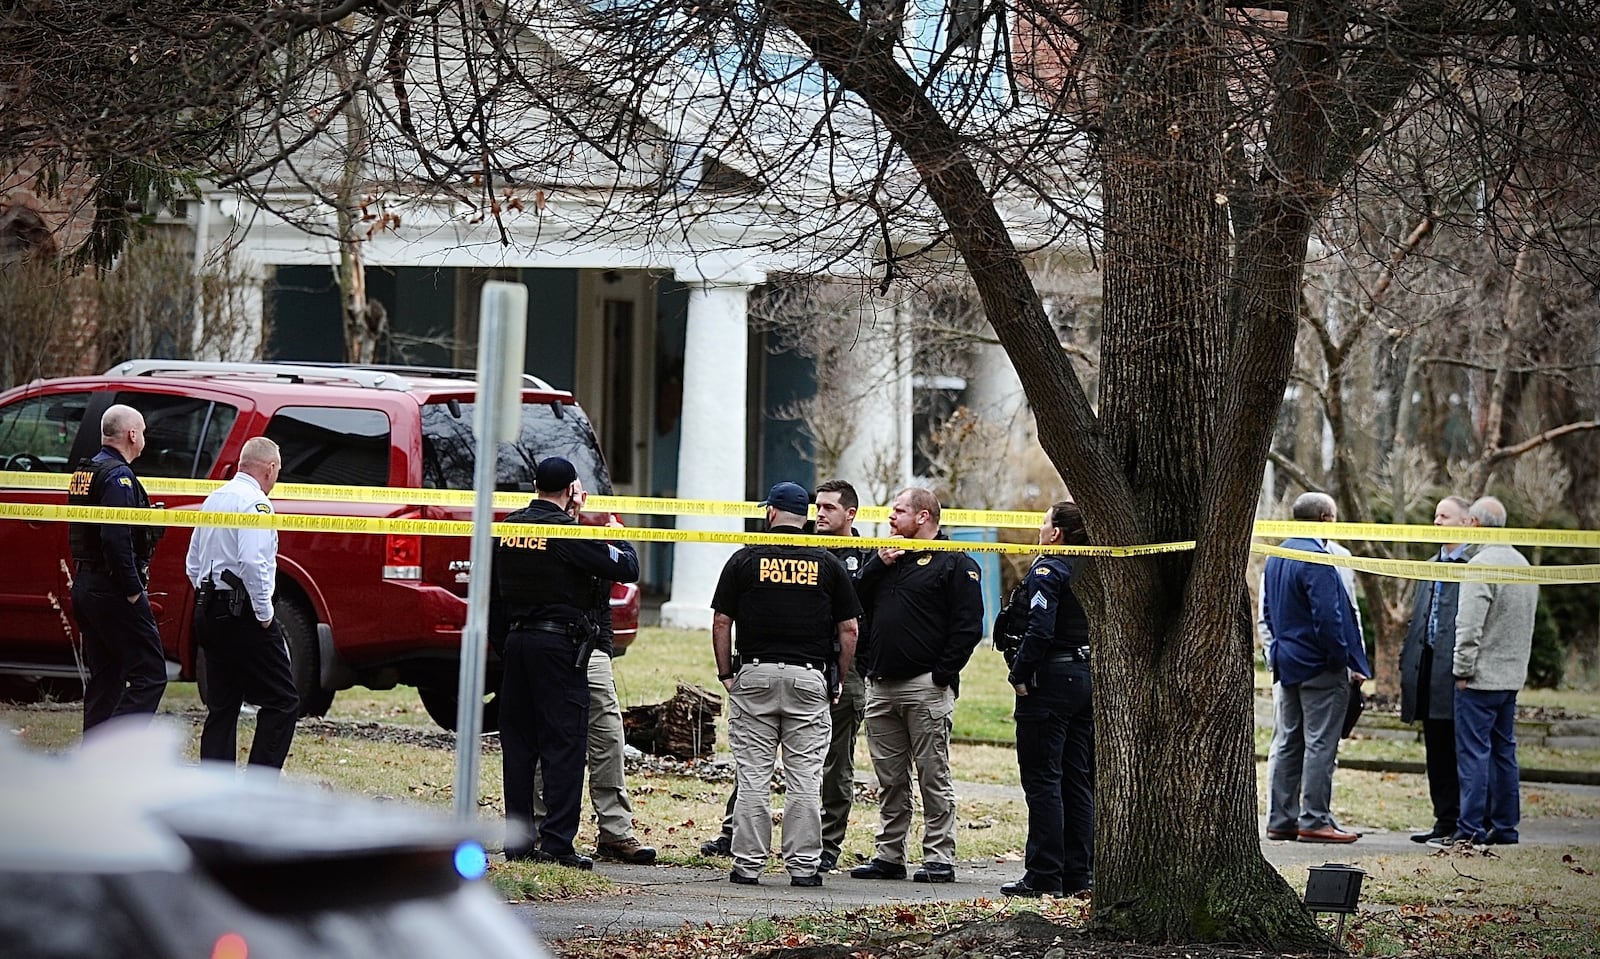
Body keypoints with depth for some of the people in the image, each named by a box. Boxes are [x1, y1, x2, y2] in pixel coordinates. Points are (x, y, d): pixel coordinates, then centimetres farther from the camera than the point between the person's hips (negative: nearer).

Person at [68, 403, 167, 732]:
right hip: (113, 590, -10)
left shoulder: (84, 473, 16)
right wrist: (134, 591, -20)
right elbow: (116, 539, -24)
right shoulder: (118, 476, -15)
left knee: (104, 678, 14)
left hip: (85, 586, 10)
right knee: (150, 675, -9)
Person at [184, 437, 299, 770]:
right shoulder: (254, 502, -12)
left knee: (221, 707, 11)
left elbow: (193, 564, 21)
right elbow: (252, 563, -24)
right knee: (281, 702, -5)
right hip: (242, 615, -9)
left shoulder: (214, 499, 16)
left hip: (208, 614, 9)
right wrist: (265, 614, -16)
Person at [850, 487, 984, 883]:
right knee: (890, 780, 10)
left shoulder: (956, 564, -2)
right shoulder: (886, 561, 19)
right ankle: (889, 855, 14)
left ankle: (939, 858, -2)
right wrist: (878, 565, 2)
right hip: (880, 687, 7)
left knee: (933, 776, -3)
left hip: (926, 688, -7)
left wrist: (942, 673, -14)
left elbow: (968, 627, -9)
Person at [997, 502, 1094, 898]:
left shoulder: (1047, 571, -13)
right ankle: (1078, 873, 14)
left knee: (1042, 780, -4)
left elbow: (1040, 631, -23)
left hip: (1050, 682, -8)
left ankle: (1044, 876, -5)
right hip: (1087, 679, 8)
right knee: (1078, 780, 12)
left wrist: (1019, 674, -14)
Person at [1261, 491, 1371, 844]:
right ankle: (1314, 821, -4)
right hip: (1320, 667, -9)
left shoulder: (1276, 557, 11)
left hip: (1287, 664, 9)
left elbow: (1269, 612, 18)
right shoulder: (1315, 559, -19)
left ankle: (1281, 819, 14)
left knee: (1287, 743, 12)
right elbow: (1327, 617, -22)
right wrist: (1345, 663, -16)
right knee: (1320, 744, -4)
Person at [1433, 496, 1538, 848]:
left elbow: (1469, 626, -19)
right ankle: (1504, 826, 15)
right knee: (1503, 750, 13)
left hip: (1481, 676, -9)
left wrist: (1462, 669, -12)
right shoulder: (1523, 564, 13)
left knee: (1474, 752, -6)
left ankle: (1470, 829, -7)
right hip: (1512, 674, 9)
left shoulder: (1481, 565, -16)